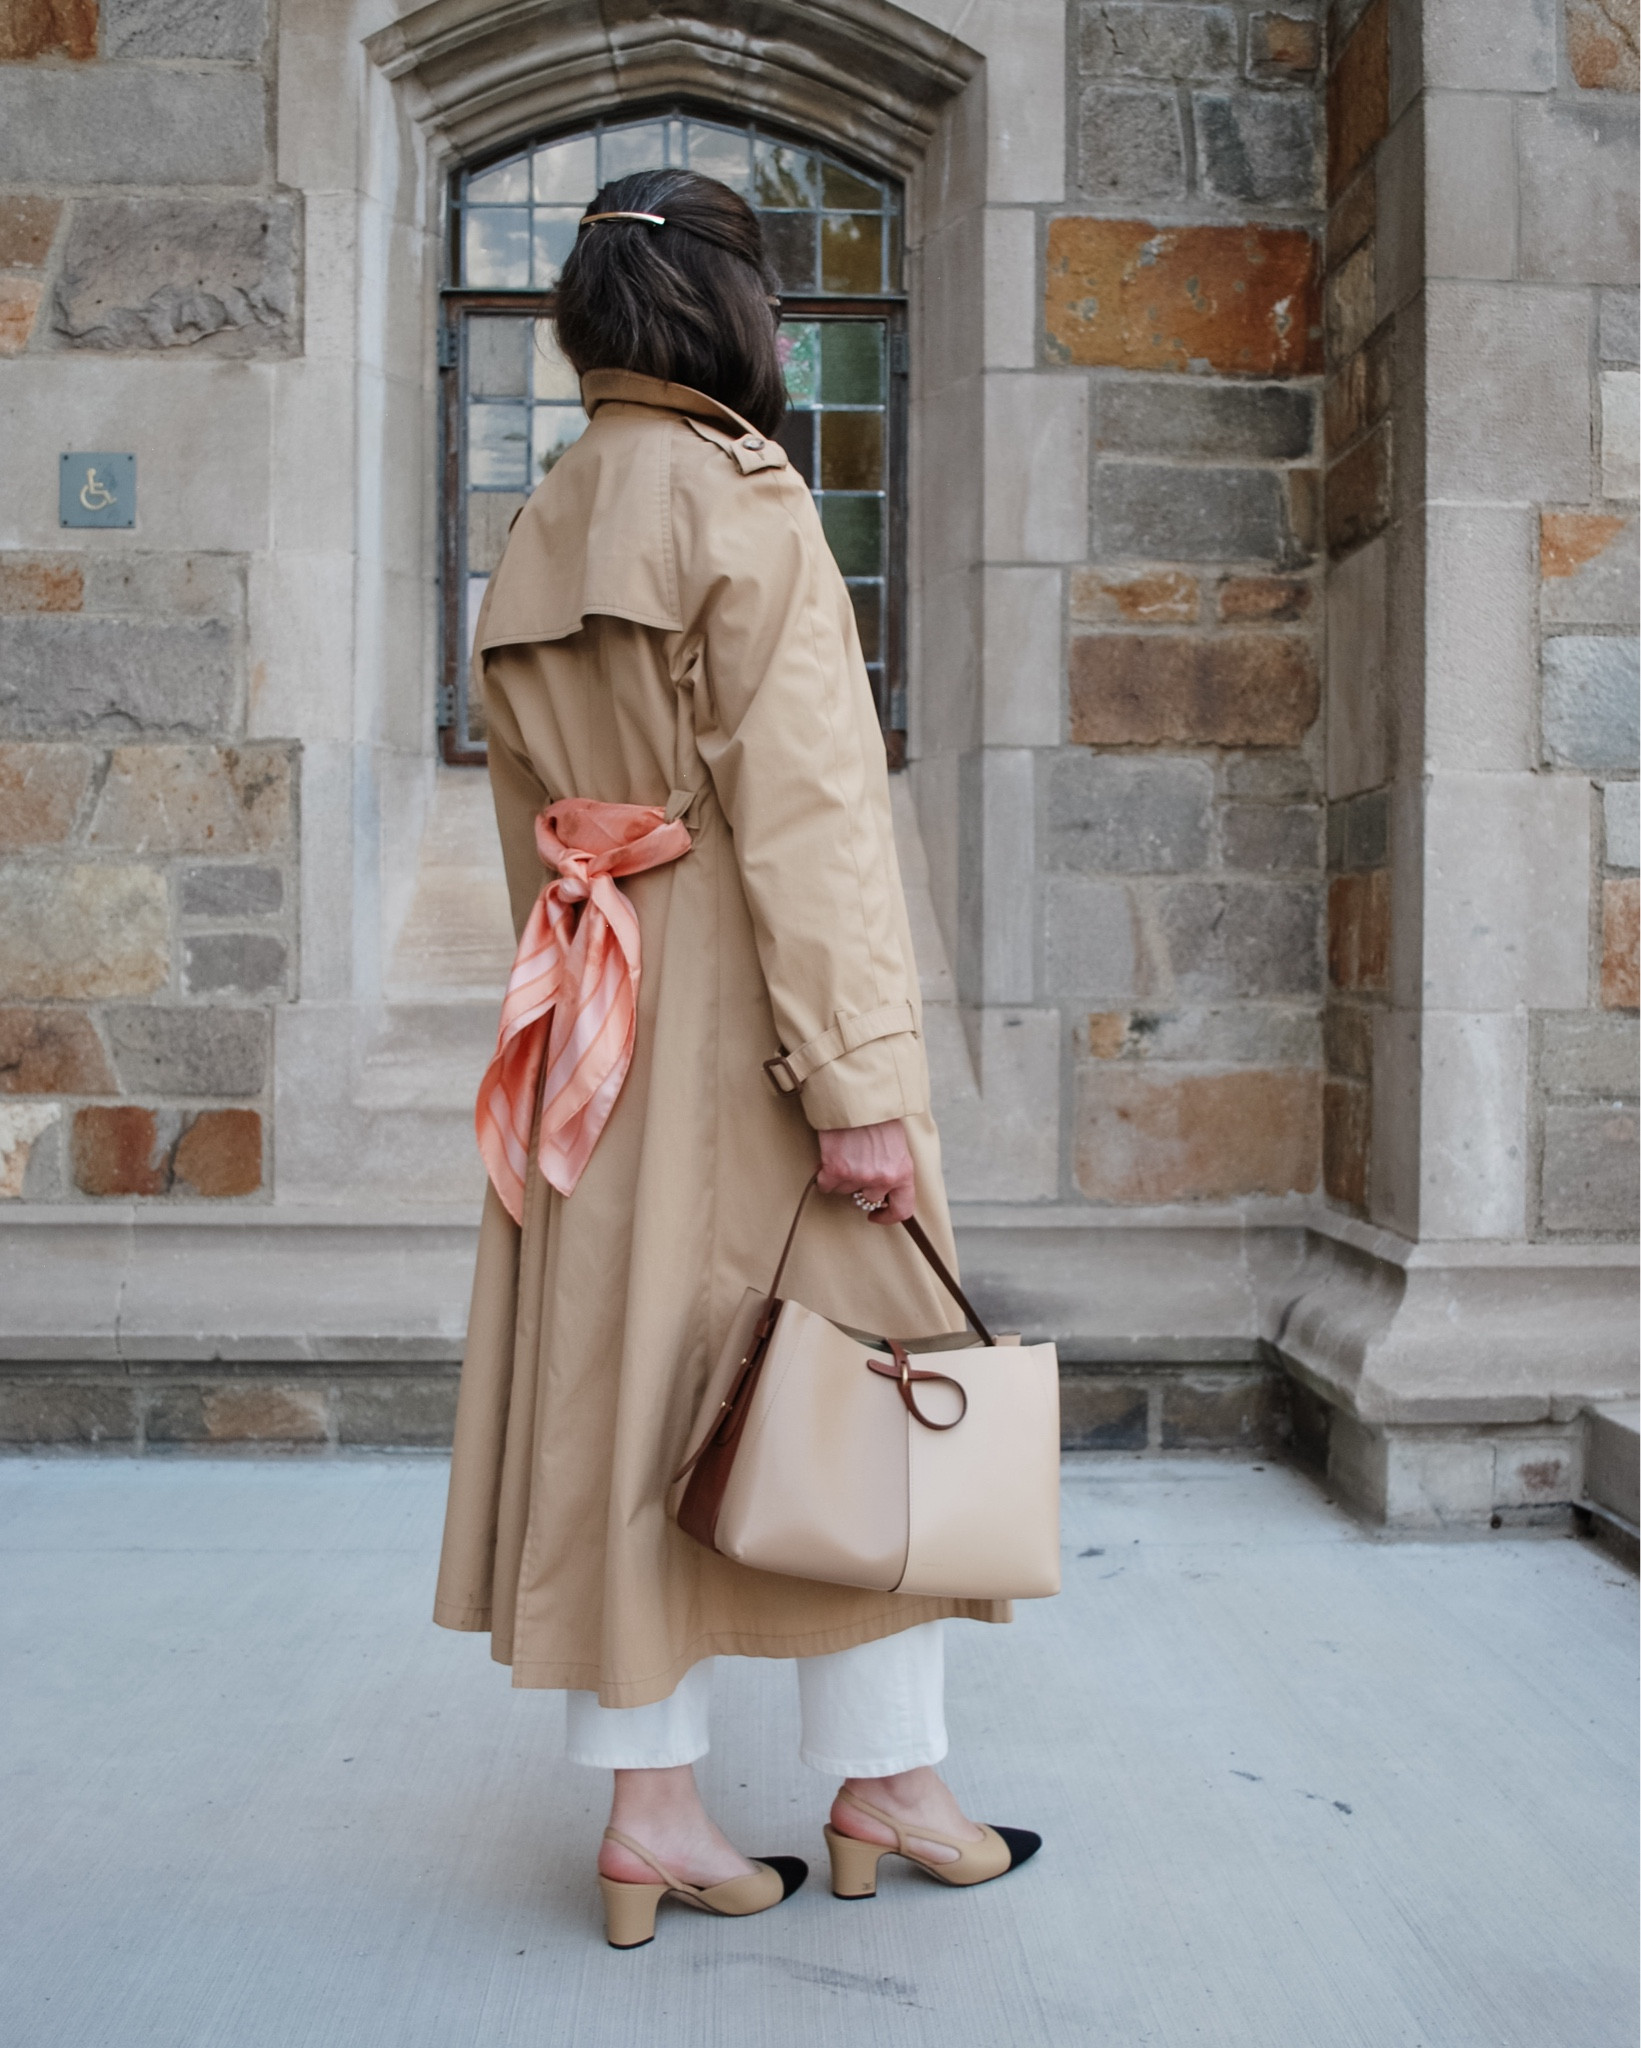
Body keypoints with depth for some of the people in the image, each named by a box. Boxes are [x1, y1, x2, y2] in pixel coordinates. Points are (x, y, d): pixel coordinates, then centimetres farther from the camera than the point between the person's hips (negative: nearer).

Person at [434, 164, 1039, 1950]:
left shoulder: (535, 542, 13)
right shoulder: (744, 509, -11)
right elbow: (804, 812, -17)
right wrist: (861, 1081, -18)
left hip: (589, 1036, 7)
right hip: (741, 1021, -7)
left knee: (621, 1393, 9)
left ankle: (651, 1815, 16)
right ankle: (885, 1782, 21)